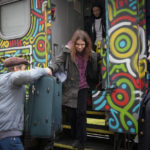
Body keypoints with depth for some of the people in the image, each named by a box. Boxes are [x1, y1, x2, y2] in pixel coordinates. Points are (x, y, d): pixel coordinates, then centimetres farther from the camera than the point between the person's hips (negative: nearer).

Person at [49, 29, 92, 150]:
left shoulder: (88, 52, 2)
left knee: (81, 112, -8)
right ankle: (75, 138, 30)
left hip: (82, 87, 1)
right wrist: (50, 69, -33)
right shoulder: (68, 51, -8)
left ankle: (81, 140, 9)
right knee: (71, 114, 7)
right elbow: (58, 63, -15)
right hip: (70, 88, -1)